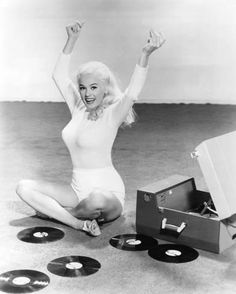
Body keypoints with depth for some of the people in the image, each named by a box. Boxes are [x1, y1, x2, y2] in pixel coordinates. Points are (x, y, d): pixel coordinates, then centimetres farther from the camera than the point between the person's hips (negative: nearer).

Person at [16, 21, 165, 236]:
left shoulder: (113, 113, -12)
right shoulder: (78, 108, 6)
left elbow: (132, 93, -31)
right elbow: (59, 76, 10)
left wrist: (146, 54, -45)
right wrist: (72, 40, 1)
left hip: (107, 192, -6)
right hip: (77, 189, 6)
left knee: (96, 200, -41)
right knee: (24, 187, -4)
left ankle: (54, 211, -7)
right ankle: (78, 222, -17)